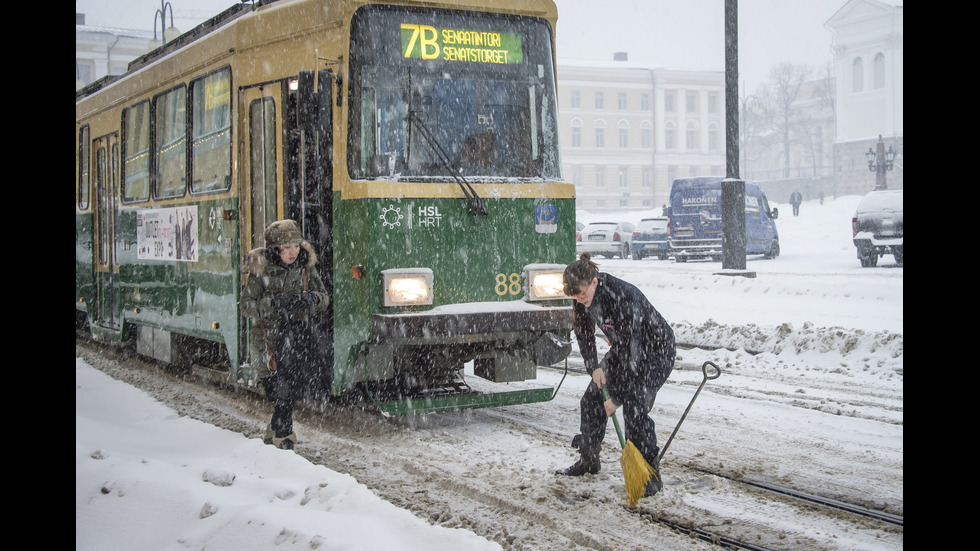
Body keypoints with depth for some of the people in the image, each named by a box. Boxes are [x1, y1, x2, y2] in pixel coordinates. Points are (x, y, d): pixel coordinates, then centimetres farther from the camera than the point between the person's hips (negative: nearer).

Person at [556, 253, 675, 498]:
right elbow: (583, 332, 4)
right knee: (592, 398, 7)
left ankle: (651, 474, -8)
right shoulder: (583, 298, -13)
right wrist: (594, 367, -9)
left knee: (635, 407, -20)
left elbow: (631, 350, -34)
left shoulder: (622, 297, -37)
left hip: (656, 351, -8)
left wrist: (617, 397, -30)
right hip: (622, 347, 8)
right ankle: (589, 459, 24)